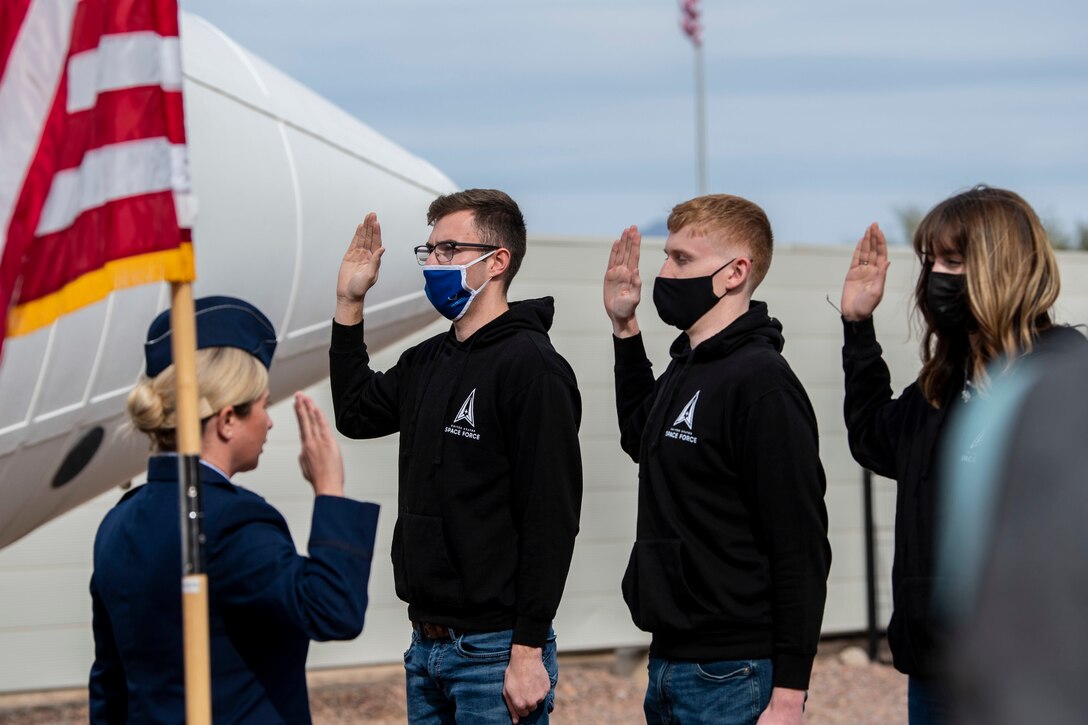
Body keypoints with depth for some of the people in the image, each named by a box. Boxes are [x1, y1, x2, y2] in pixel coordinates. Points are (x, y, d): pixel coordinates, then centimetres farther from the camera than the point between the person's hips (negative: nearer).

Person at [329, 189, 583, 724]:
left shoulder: (530, 366, -14)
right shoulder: (426, 363, 11)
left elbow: (551, 519, -17)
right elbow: (356, 414, 29)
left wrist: (529, 651, -20)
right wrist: (349, 303, 18)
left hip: (495, 653, -8)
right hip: (426, 648, 8)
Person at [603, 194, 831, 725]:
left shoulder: (761, 383, -15)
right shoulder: (685, 369, 11)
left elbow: (801, 551, -18)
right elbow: (643, 440, 34)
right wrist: (624, 329, 23)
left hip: (731, 681, -9)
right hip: (668, 664, 9)